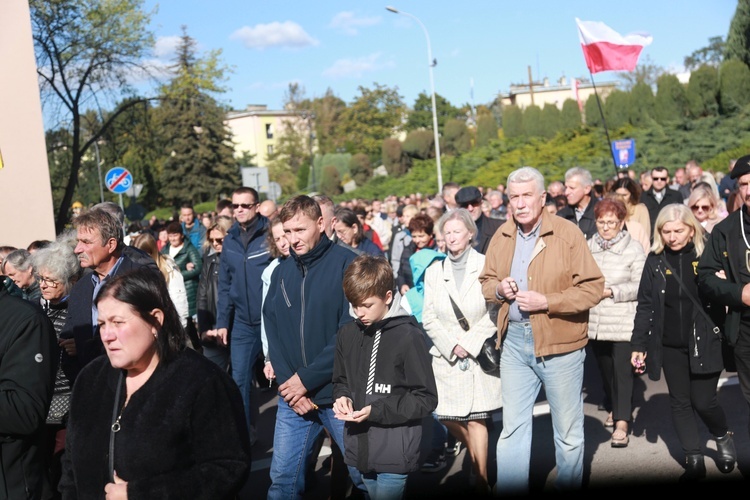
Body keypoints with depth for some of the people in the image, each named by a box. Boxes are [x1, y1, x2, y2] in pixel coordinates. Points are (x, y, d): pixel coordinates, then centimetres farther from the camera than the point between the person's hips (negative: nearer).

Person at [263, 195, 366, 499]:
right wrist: (288, 384, -7)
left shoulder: (347, 264, -9)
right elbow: (272, 331, 6)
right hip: (291, 397, 5)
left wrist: (307, 378, -15)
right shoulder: (280, 272, 7)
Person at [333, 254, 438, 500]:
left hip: (394, 454, -6)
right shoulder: (347, 334, 5)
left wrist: (376, 411, -18)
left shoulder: (408, 336, -13)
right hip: (360, 449, 6)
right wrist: (342, 397, -4)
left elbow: (425, 398, -11)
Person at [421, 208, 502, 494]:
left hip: (480, 356, -3)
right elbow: (429, 318, 4)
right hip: (446, 358, 3)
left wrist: (469, 343, -12)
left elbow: (494, 314, -7)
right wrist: (451, 346, -8)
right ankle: (477, 457, 33)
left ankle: (482, 481, 11)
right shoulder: (434, 271, 7)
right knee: (448, 418, 5)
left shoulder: (486, 266, -4)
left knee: (476, 419, -2)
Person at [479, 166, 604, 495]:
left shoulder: (567, 233, -9)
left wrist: (546, 301, -19)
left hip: (560, 343, -4)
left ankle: (569, 488, 28)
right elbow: (485, 280, 17)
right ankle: (509, 490, 22)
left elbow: (593, 287, -12)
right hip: (514, 341, 4)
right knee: (512, 427, 10)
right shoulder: (502, 237, 6)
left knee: (568, 432, 10)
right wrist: (498, 289, -6)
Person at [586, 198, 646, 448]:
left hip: (623, 323, -5)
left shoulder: (634, 248, -7)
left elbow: (640, 285, -10)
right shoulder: (589, 246, 5)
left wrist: (610, 292, -18)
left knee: (622, 370, -6)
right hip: (595, 322, 5)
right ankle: (616, 408, 37)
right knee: (605, 368, 17)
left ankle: (622, 423, -4)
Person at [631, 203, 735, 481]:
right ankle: (694, 460, 20)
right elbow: (645, 306, 2)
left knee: (703, 401, 0)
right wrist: (639, 345, 0)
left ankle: (723, 437, 32)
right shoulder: (655, 260, 0)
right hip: (670, 346, 3)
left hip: (704, 342, -2)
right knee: (679, 402, 7)